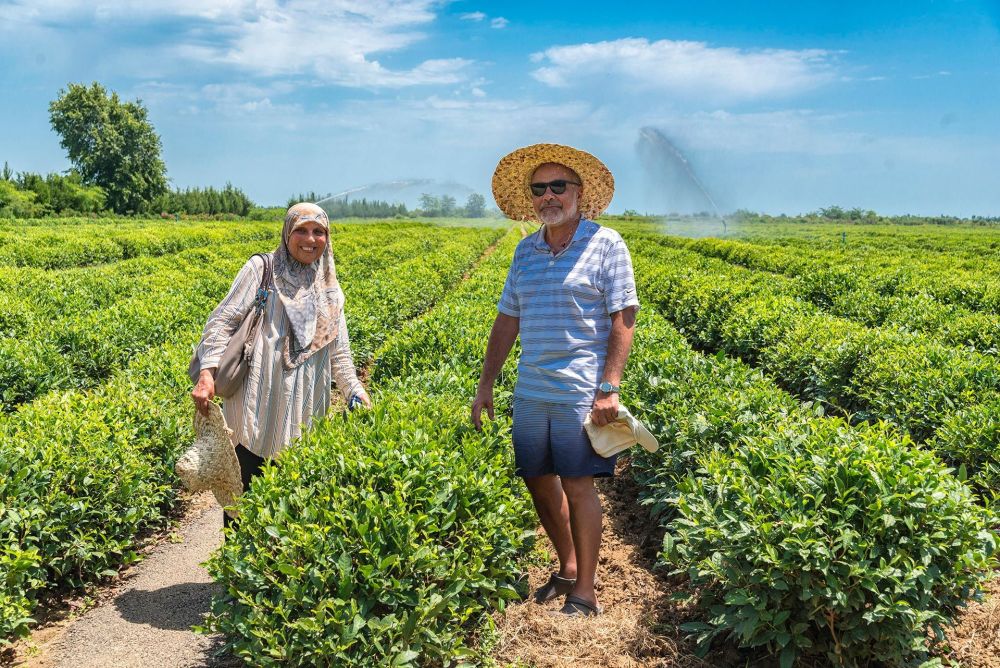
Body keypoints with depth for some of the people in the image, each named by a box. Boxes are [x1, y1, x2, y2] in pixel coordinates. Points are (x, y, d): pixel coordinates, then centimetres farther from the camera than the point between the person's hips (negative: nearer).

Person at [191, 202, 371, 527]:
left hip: (302, 412, 4)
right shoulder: (262, 268, -1)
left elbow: (338, 350, 18)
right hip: (255, 410, -4)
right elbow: (223, 321, -6)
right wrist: (207, 372, -20)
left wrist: (356, 392, 7)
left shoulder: (329, 287, 14)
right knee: (245, 489, 2)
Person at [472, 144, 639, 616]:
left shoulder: (605, 244, -4)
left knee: (578, 486, -3)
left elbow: (623, 321, -8)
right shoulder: (525, 250, 12)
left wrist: (609, 388, -16)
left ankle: (584, 592, 11)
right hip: (530, 391, 6)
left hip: (581, 394, -6)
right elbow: (506, 322, 15)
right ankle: (568, 567, 32)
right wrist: (485, 385, 12)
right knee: (539, 482, 12)